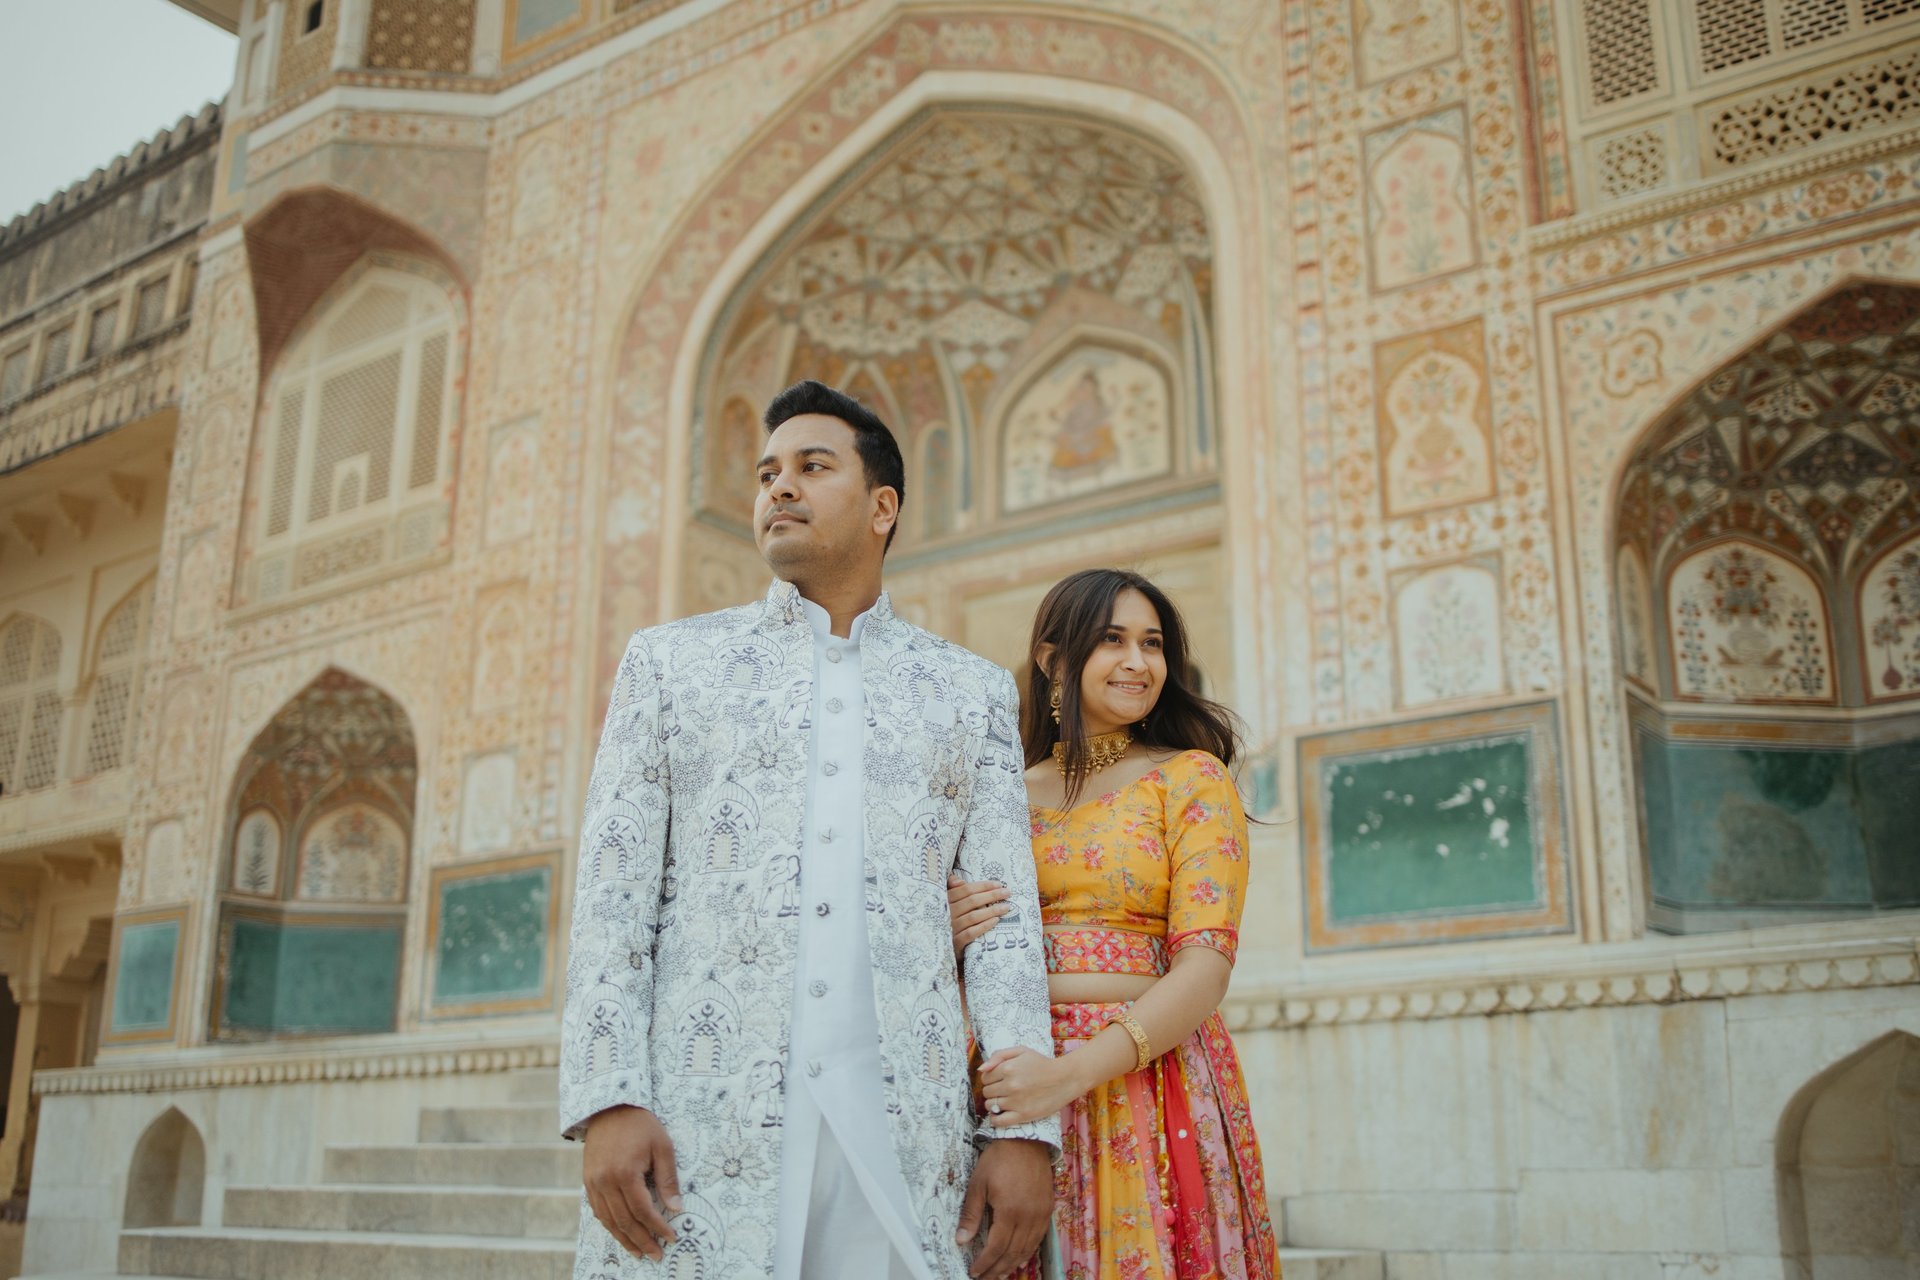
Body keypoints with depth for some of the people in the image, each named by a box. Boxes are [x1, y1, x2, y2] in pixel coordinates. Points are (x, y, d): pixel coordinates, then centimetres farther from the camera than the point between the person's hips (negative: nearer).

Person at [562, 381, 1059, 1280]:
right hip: (698, 1123, 0)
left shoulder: (972, 693, 14)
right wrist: (607, 1104, -9)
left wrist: (1027, 1129, -4)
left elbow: (1005, 918, 8)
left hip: (905, 1131, 1)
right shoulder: (670, 663, 12)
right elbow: (614, 891, 4)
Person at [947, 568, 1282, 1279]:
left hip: (1144, 1080, -3)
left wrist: (1075, 1071, -23)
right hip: (1011, 1083, 3)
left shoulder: (1191, 778, 0)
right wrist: (949, 937, -8)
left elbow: (1205, 966, -11)